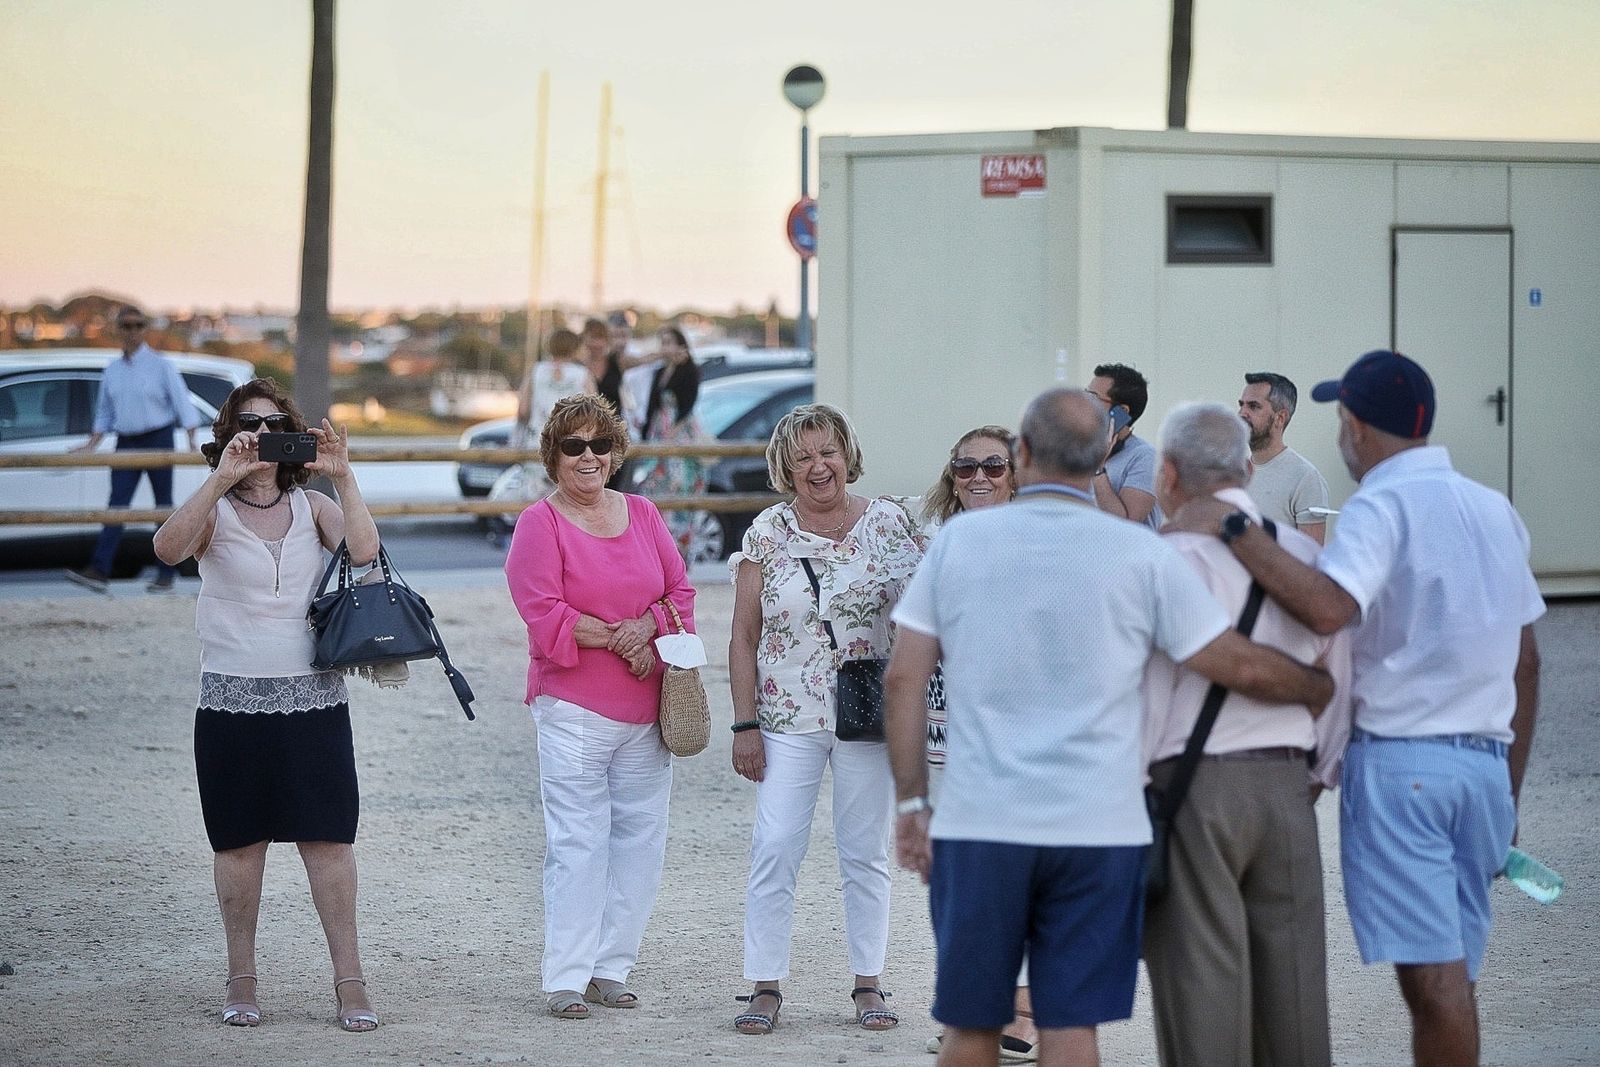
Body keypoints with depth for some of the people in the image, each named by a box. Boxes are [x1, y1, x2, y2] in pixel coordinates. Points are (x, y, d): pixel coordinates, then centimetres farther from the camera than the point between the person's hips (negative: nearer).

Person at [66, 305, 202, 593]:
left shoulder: (159, 365, -3)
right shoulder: (113, 370, 10)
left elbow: (183, 404, -4)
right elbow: (105, 413, 18)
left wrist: (192, 443, -11)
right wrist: (92, 445, 8)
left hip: (157, 439, -4)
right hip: (126, 444, 4)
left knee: (164, 506, 2)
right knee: (117, 505, -8)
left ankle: (165, 576, 6)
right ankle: (99, 571, -18)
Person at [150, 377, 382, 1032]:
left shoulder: (312, 506, 6)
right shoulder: (214, 511, 1)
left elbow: (364, 550, -12)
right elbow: (168, 548, -21)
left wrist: (342, 477, -17)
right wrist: (223, 479, -28)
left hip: (313, 699, 1)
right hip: (232, 700, -1)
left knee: (328, 839, -2)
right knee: (240, 842, 6)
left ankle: (349, 981, 1)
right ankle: (241, 982, 15)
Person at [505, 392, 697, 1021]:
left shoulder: (643, 515, 12)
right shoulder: (540, 524, -4)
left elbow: (680, 592, 12)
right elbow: (544, 615, -11)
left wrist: (648, 627, -8)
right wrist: (617, 637, -11)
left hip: (646, 709, 5)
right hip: (573, 708, -5)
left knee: (640, 838, 7)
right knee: (578, 842, -7)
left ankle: (611, 967, 16)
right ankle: (566, 979, -3)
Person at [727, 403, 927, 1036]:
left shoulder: (889, 522, 1)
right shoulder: (768, 534, 1)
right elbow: (744, 634, 3)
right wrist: (744, 723, -3)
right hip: (788, 720, 0)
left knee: (865, 853, 7)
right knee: (774, 851, -5)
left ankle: (868, 984, 15)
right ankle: (766, 987, 1)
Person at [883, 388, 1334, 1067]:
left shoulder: (958, 540, 3)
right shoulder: (1142, 555, -1)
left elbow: (904, 679, 1)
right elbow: (1241, 667, -1)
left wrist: (910, 804, 8)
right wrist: (1323, 688, 18)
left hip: (978, 826, 1)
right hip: (1098, 831, -1)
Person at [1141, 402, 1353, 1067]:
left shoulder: (1175, 556, -10)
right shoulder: (1304, 553, 10)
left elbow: (1150, 685, -12)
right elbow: (1336, 678, 15)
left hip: (1193, 783, -6)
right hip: (1286, 786, 6)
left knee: (1200, 980, -3)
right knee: (1289, 968, 10)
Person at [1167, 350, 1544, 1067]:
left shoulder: (1381, 507, -9)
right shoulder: (1494, 509, 14)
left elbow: (1326, 607, -30)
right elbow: (1525, 663, 18)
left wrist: (1231, 527, -21)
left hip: (1399, 758, -7)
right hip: (1485, 762, 7)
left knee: (1431, 971, -9)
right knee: (1451, 973, 10)